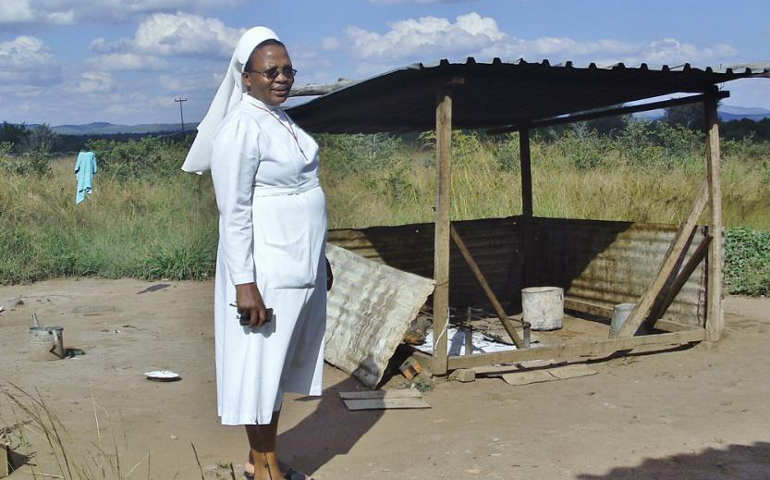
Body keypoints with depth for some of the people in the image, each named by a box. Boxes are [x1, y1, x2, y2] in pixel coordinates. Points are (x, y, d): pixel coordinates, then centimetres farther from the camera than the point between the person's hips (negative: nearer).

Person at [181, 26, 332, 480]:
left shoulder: (281, 119, 12)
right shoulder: (241, 128, -15)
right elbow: (234, 214, -18)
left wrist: (320, 257, 20)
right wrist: (245, 284, -22)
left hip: (301, 264, 9)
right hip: (266, 268, -9)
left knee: (281, 359, 16)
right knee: (259, 362, 4)